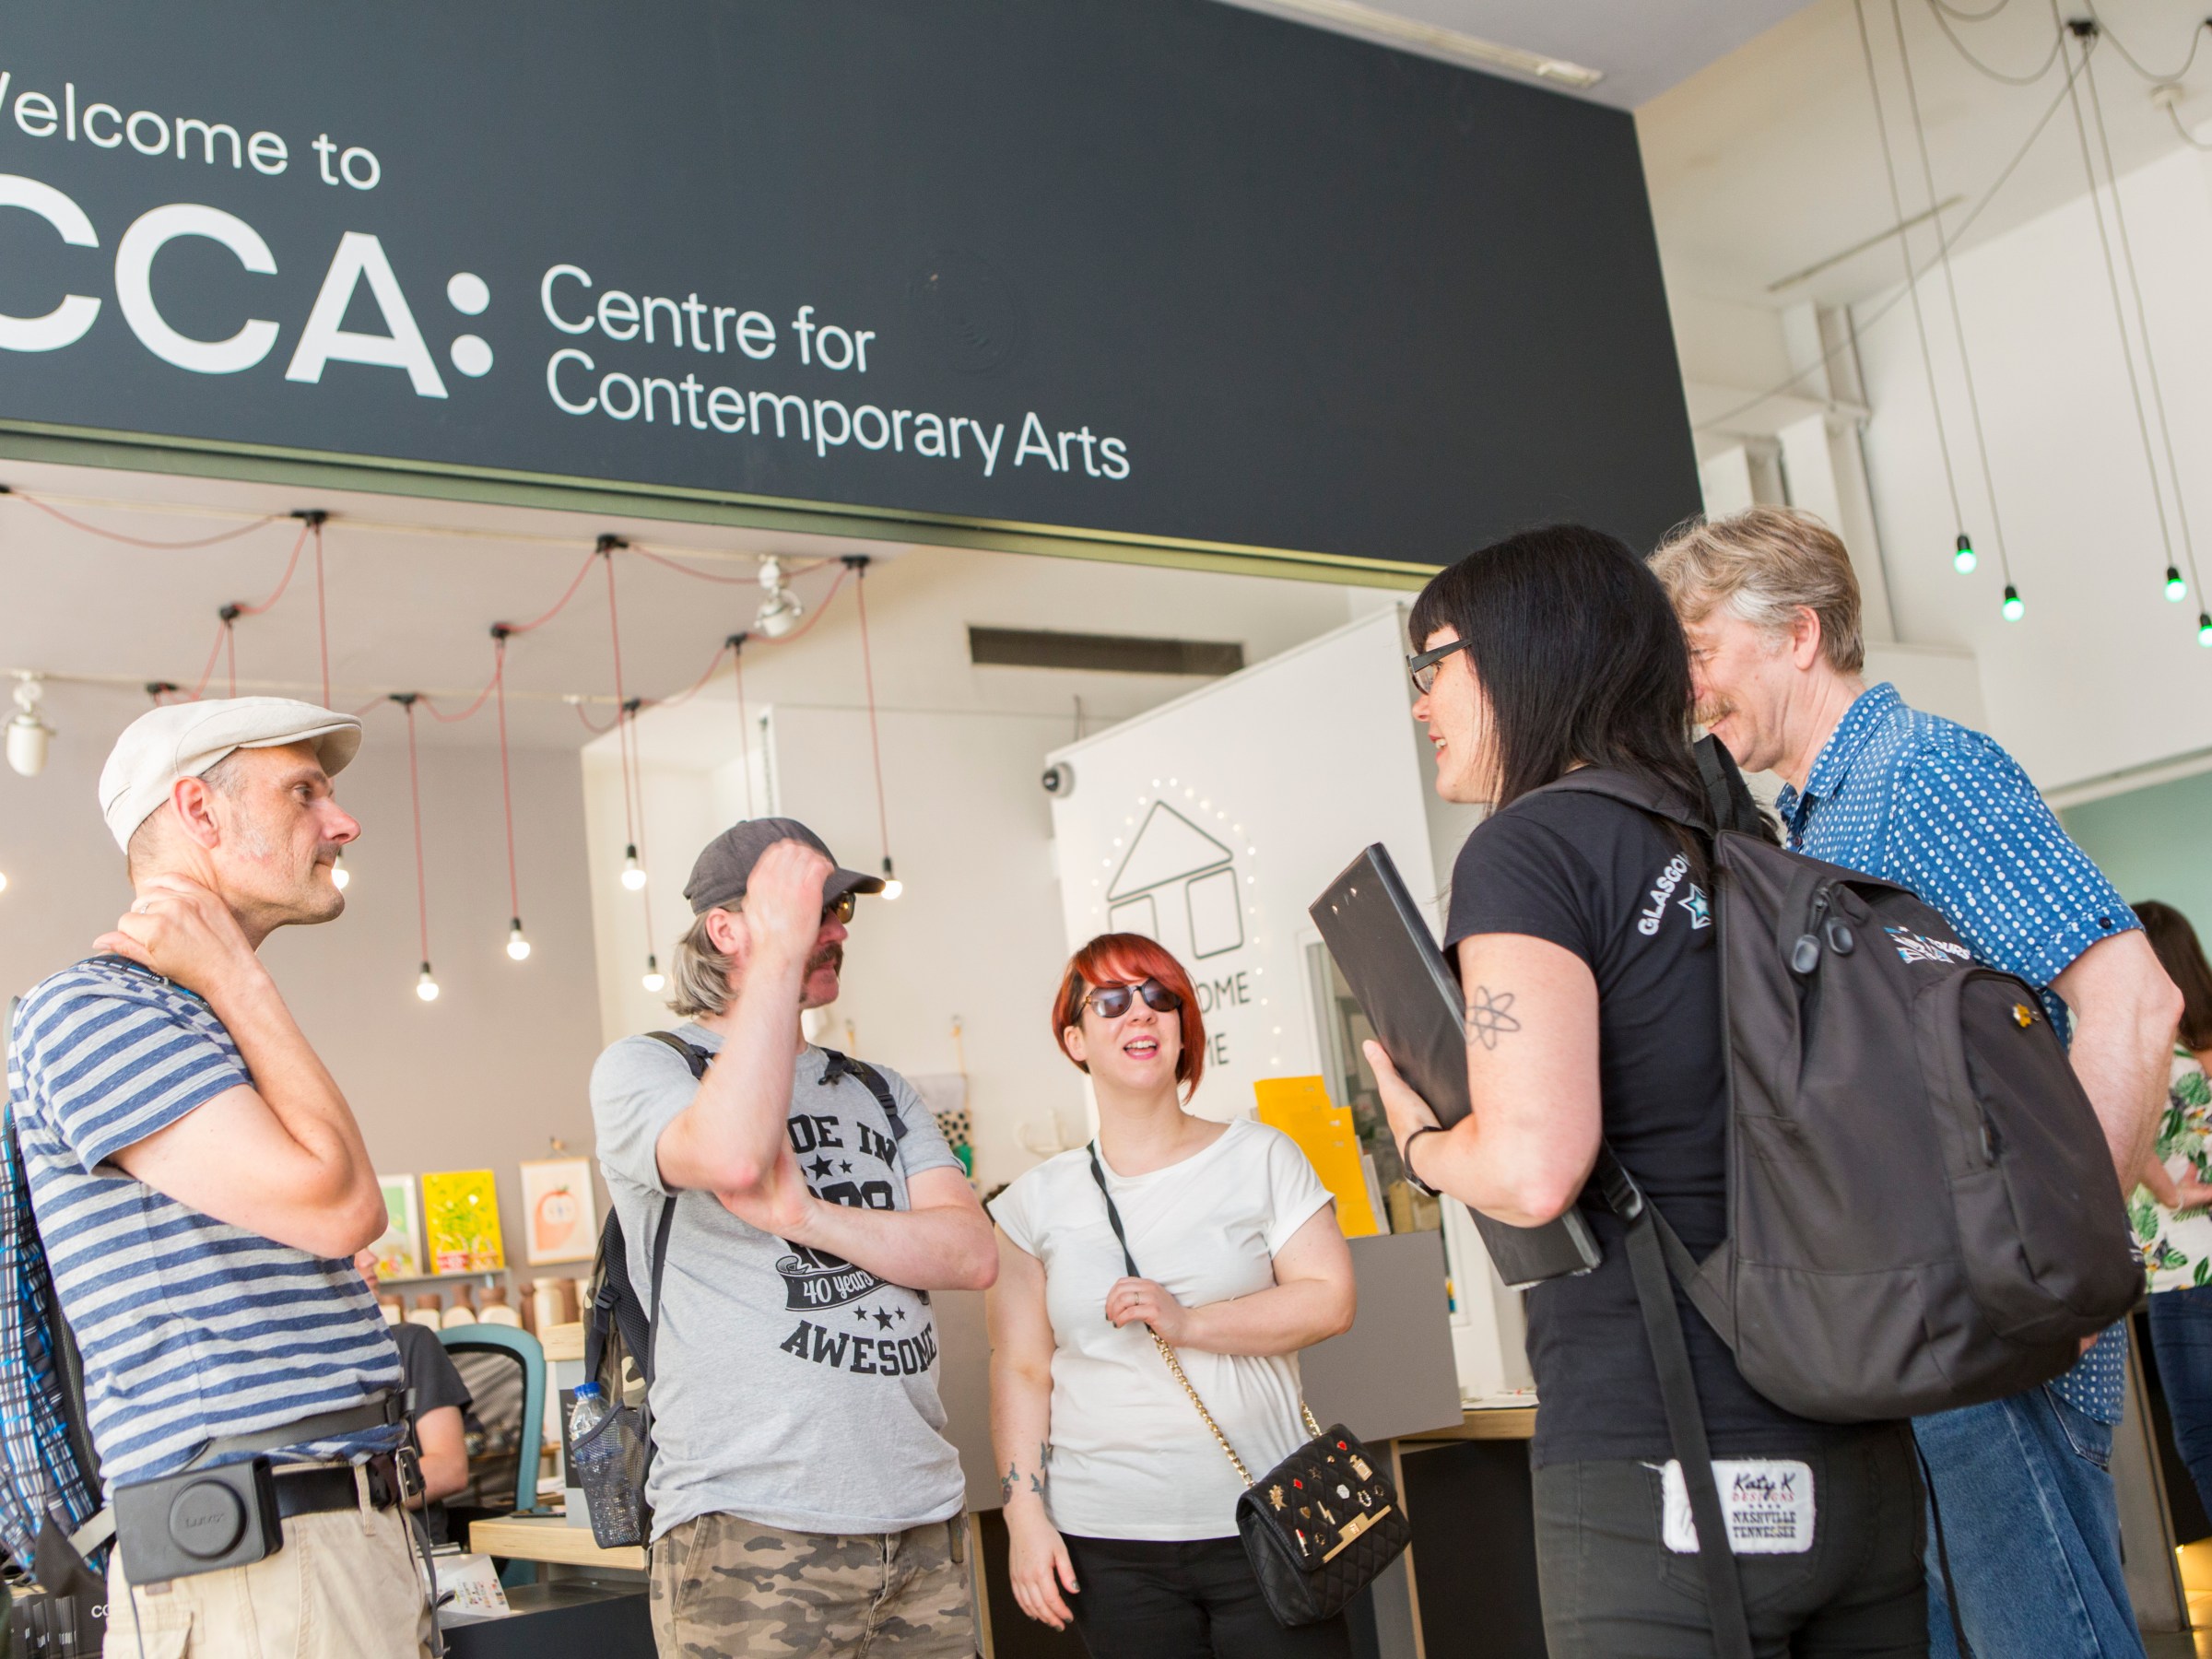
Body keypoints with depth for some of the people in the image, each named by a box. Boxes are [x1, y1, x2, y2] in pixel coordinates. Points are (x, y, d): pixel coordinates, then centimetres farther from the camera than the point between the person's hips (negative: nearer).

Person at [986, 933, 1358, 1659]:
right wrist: (1025, 1513, -3)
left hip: (1263, 1526, 0)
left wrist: (1188, 1324, -15)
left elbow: (1331, 1299, -5)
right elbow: (1020, 1370, 5)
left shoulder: (1260, 1157, 4)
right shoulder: (1038, 1200, 6)